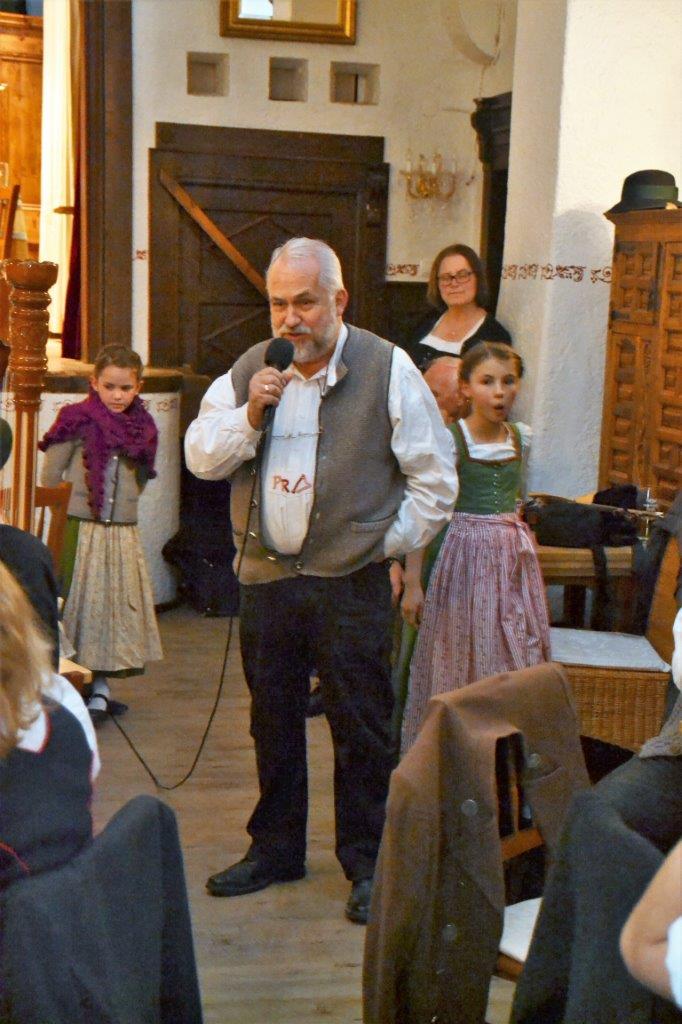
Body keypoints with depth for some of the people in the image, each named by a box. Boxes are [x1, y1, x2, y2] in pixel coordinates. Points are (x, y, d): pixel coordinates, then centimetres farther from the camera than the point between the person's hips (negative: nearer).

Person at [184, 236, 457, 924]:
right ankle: (275, 849, 30)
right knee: (272, 719, 15)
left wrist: (388, 544, -2)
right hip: (265, 576, 4)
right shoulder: (250, 370, 8)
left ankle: (368, 865, 16)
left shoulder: (387, 369, -4)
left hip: (350, 583, -4)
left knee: (360, 725, 1)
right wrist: (249, 415, -11)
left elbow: (435, 479, -1)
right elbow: (200, 458, 4)